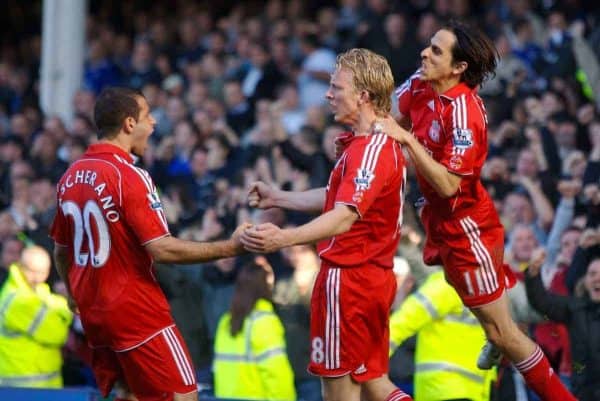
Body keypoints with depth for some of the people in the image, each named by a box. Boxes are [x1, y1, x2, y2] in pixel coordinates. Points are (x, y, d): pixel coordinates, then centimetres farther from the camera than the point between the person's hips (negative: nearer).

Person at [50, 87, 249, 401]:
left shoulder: (71, 177, 8)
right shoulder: (129, 176, -15)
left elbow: (61, 250, 18)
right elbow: (162, 249, -21)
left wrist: (74, 295, 34)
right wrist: (228, 248, -16)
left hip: (92, 313, 8)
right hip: (136, 311, -8)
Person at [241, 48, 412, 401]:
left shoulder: (372, 149, -20)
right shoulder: (383, 143, 13)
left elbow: (345, 216, -34)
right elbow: (338, 198, 27)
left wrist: (285, 238, -48)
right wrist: (278, 198, 31)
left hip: (348, 276, -10)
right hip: (375, 277, 10)